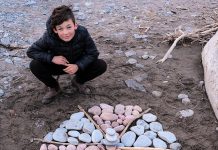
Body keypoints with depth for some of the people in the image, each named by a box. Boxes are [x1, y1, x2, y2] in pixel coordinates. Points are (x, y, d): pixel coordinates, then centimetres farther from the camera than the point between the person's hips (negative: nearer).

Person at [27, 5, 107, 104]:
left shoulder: (82, 33, -29)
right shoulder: (49, 37, -30)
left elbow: (93, 53, -19)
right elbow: (30, 52, -19)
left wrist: (78, 66, -34)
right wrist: (52, 58, -32)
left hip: (78, 65, 1)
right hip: (57, 66, 0)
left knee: (101, 66, -21)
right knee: (34, 65, -26)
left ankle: (78, 81, 10)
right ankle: (53, 87, 5)